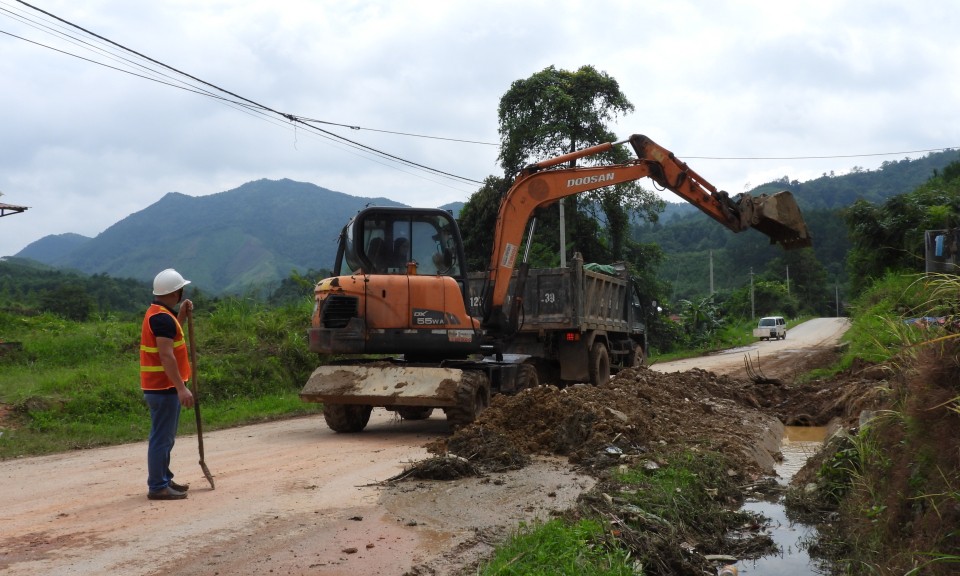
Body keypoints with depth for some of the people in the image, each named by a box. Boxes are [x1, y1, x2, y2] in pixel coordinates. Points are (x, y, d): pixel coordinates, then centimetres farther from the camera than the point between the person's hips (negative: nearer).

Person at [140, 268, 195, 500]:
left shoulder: (158, 313, 13)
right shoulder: (162, 318, -19)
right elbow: (166, 355, -25)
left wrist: (182, 315, 18)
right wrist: (181, 388, -25)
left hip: (162, 386, 10)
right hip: (164, 387, -10)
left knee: (165, 437, 18)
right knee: (162, 438, -5)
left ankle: (164, 479, 28)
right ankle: (157, 487, 0)